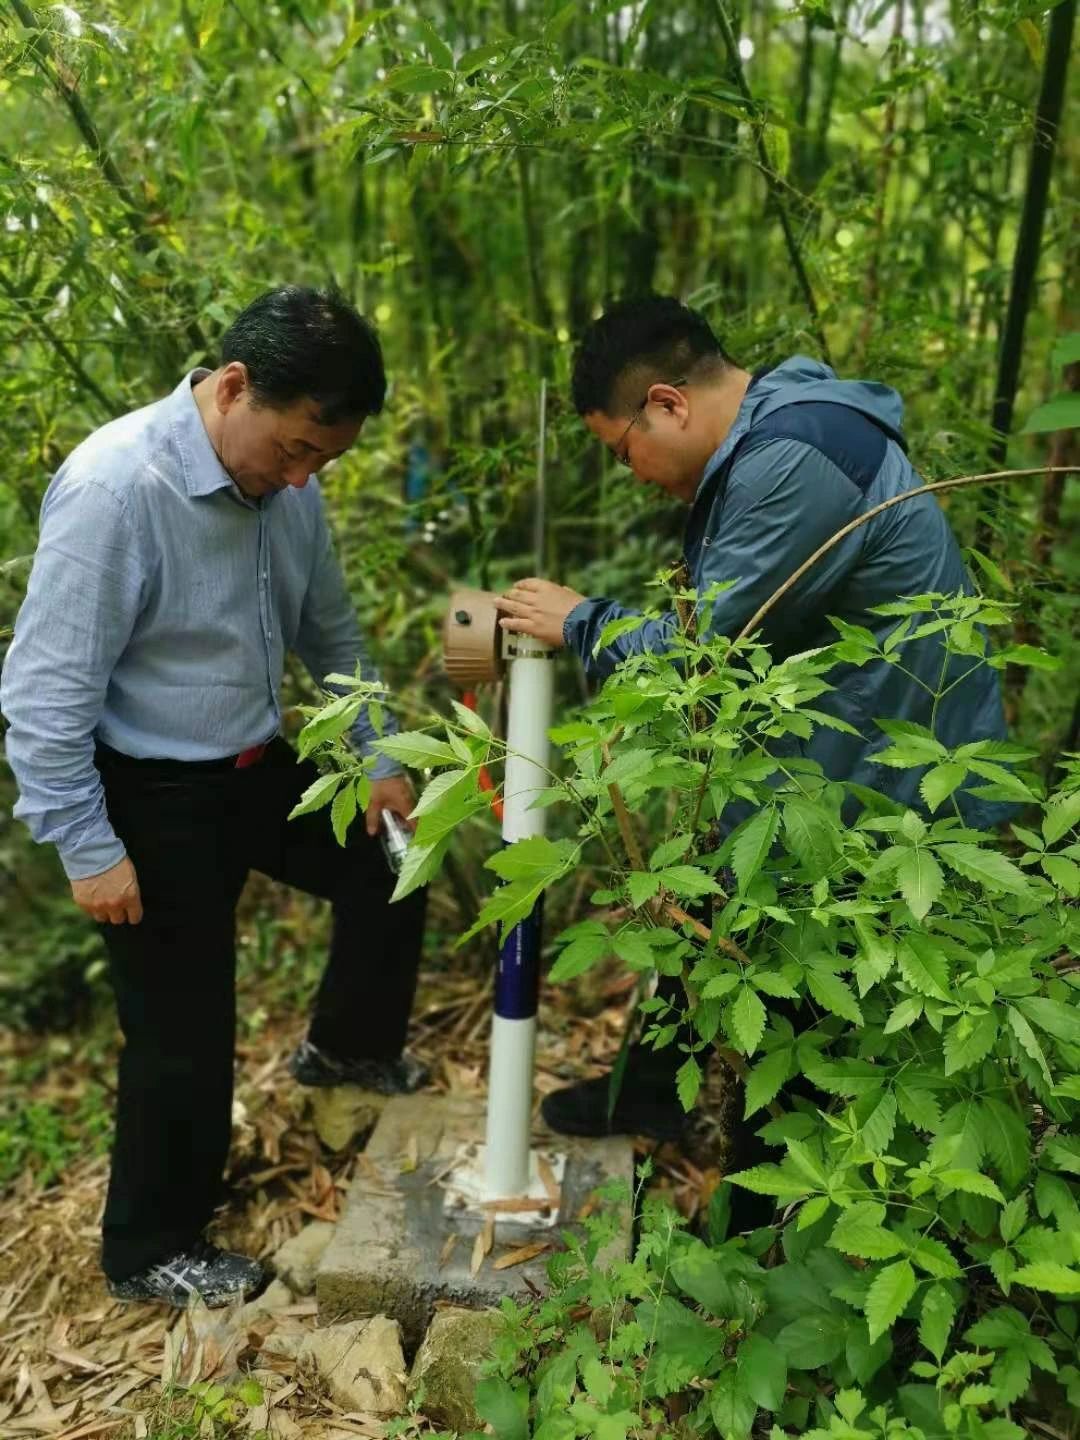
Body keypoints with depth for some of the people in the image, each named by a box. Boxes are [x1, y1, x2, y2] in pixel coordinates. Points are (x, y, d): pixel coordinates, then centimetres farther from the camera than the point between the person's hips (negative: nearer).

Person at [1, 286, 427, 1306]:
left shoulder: (287, 483, -5)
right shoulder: (113, 489, -28)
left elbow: (330, 633, 10)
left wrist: (376, 760, 11)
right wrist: (90, 849, -18)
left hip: (260, 768, 7)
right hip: (154, 800, -7)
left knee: (388, 879, 20)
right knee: (183, 1039, 5)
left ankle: (348, 1049, 50)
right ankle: (146, 1252, 31)